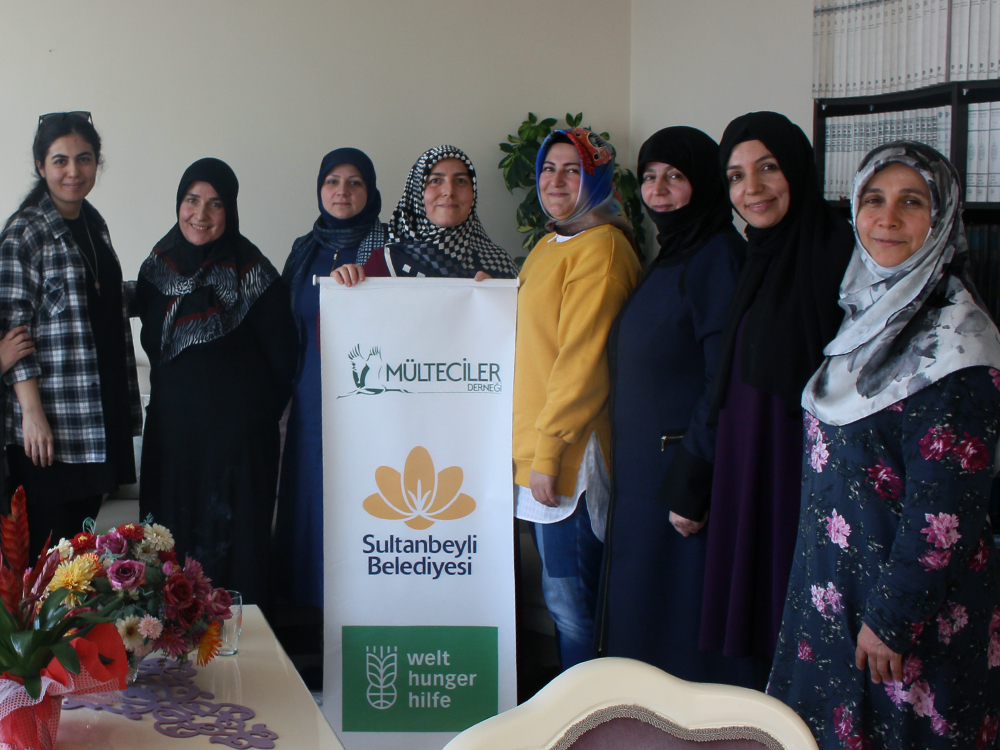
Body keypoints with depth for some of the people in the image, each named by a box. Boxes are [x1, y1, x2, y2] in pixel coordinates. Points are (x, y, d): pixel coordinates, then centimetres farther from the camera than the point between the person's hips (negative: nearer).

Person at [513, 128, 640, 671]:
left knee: (569, 599, -4)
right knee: (562, 595, 15)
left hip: (571, 448, -10)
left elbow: (584, 359, -18)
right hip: (539, 443, 10)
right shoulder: (552, 244, 18)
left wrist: (548, 450, -19)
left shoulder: (599, 247, -13)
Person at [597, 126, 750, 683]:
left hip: (686, 471, -9)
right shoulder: (668, 258, 15)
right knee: (638, 618, 15)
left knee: (683, 627, -2)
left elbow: (724, 381, -20)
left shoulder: (718, 256, -13)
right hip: (642, 472, 9)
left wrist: (692, 485, -22)